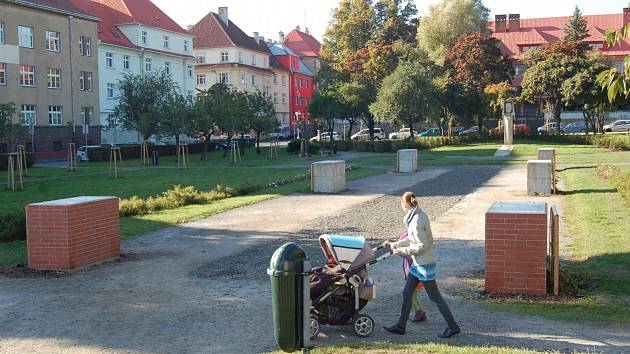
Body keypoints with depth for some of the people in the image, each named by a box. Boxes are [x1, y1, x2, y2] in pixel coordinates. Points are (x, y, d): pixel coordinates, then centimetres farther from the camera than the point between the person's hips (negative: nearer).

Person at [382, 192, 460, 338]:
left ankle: (453, 327, 14)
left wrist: (402, 250, -15)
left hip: (424, 264, -10)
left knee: (435, 297, 2)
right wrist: (396, 244, 17)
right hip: (418, 263, 10)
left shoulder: (417, 221, -23)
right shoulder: (420, 215, 6)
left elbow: (421, 246, -23)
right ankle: (401, 326, 22)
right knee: (407, 293, 13)